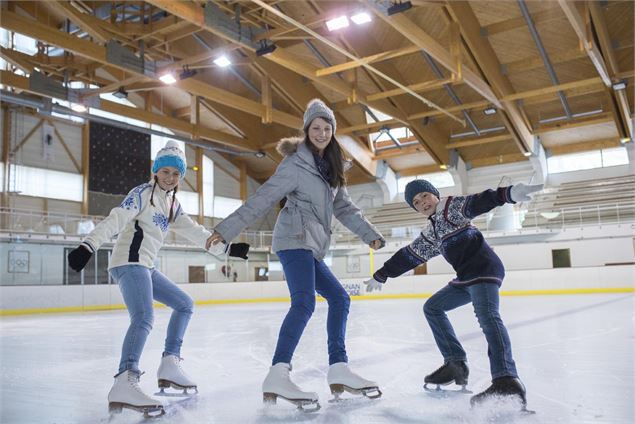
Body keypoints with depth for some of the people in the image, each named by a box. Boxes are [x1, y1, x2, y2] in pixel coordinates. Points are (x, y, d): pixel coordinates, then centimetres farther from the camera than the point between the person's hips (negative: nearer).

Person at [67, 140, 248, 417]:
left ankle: (169, 365, 13)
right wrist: (88, 245, -29)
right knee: (144, 318, -28)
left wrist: (226, 248, 9)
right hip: (129, 262, -9)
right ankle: (125, 382, -42)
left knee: (185, 304, 15)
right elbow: (116, 220, -17)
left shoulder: (173, 205, 17)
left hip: (146, 267, 9)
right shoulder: (143, 193, -5)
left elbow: (194, 232, 14)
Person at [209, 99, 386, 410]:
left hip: (311, 245, 9)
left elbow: (344, 207, 21)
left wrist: (369, 234, 16)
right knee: (304, 302, -23)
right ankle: (278, 375, -29)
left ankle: (338, 369, 10)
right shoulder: (295, 164, -7)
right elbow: (262, 199, -11)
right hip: (295, 239, -9)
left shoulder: (331, 167, 17)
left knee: (339, 298, 8)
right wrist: (227, 230, -14)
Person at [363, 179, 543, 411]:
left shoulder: (453, 206, -1)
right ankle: (456, 364, 7)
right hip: (466, 278, 9)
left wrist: (508, 193, -39)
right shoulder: (430, 234, 21)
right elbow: (407, 257, 28)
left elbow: (479, 202, -19)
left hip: (484, 267, -9)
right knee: (432, 307, 13)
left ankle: (507, 380, -43)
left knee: (487, 315, -29)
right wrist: (380, 276, 33)